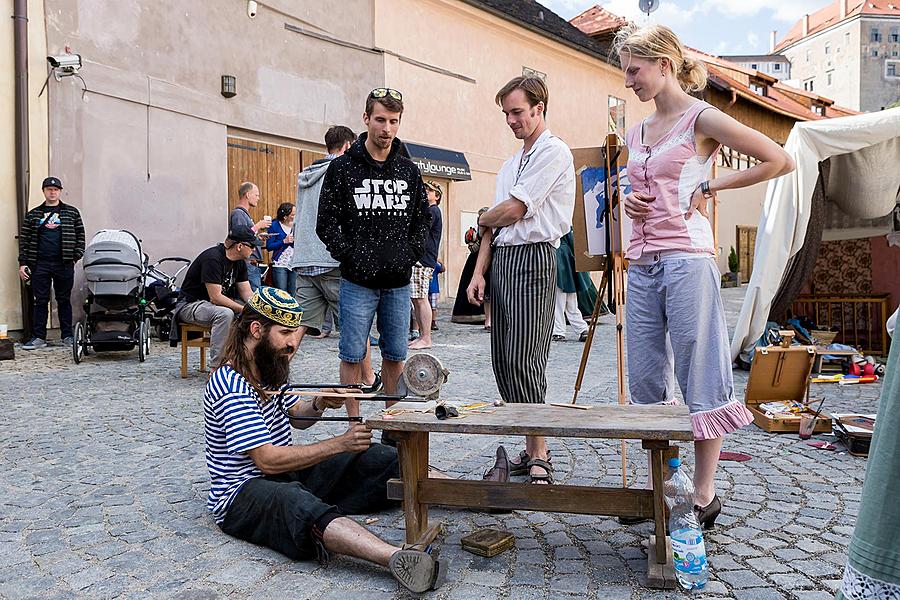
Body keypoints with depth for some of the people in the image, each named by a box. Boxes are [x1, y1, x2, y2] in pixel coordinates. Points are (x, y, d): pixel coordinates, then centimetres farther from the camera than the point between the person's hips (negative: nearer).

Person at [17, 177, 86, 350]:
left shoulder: (72, 212, 8)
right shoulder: (33, 215, 11)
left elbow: (80, 236, 6)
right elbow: (24, 239, 10)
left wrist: (76, 256, -5)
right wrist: (23, 263, 2)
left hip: (64, 264, -1)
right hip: (40, 265, 1)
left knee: (64, 300, 7)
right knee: (40, 301, 3)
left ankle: (67, 335, 14)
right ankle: (38, 337, 8)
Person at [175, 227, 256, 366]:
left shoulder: (240, 262, 3)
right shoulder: (212, 258, -25)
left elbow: (246, 292, 3)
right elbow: (215, 297, -28)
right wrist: (244, 309, -29)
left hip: (220, 303, 9)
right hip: (190, 304, -8)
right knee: (225, 314, -36)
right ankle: (217, 367, -32)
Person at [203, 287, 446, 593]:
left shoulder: (268, 369, 7)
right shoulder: (233, 388, -21)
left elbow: (296, 417, 17)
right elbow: (268, 460, -25)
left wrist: (318, 404, -6)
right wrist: (341, 443, -25)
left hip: (286, 473, 9)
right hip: (243, 492, -9)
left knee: (378, 459, -5)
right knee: (301, 507, -42)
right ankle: (399, 559, -64)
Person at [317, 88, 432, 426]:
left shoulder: (409, 170, 10)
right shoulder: (342, 168, -1)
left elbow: (423, 218, 16)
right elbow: (327, 223, -1)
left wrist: (412, 252, 2)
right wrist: (349, 256, -10)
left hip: (399, 282, 3)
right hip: (358, 281, -3)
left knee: (395, 355, 10)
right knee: (353, 355, 3)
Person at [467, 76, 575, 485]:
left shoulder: (554, 152, -4)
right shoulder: (511, 164, 24)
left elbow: (514, 210, -11)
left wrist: (482, 221, 10)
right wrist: (478, 273, 8)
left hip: (532, 259, -9)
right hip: (501, 260, 9)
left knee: (523, 360, -11)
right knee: (503, 361, 7)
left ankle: (539, 456, 0)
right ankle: (530, 449, 17)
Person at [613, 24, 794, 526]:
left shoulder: (702, 119, -2)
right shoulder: (636, 134, 17)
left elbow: (780, 161, -4)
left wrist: (711, 186, -4)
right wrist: (629, 203, 8)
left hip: (687, 260, -7)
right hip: (641, 264, 7)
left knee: (699, 378, 0)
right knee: (645, 382, 9)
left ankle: (705, 494, 13)